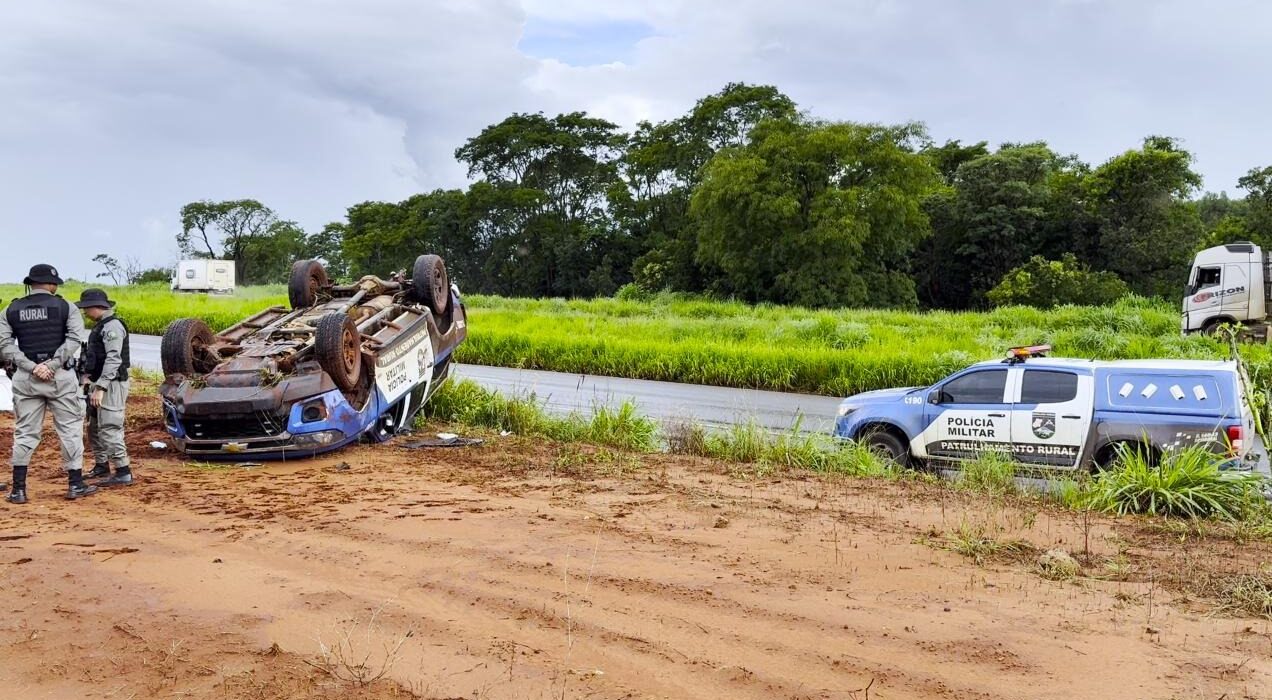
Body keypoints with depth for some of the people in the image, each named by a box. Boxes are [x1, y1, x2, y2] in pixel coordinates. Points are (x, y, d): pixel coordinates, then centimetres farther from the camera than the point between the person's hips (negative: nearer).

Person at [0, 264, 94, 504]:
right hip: (61, 376, -3)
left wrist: (32, 366, -9)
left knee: (24, 432, 9)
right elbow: (75, 339, -13)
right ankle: (75, 484, 8)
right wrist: (52, 364, -14)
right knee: (70, 429, 6)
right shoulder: (65, 307, -1)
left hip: (26, 377, 3)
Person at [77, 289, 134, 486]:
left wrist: (100, 388, -27)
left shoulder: (112, 326, -16)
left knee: (109, 429, -12)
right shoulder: (101, 325, 16)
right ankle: (101, 466, 29)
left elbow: (113, 360, -24)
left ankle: (123, 473, -11)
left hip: (111, 385, -11)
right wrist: (88, 375, 10)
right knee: (95, 427, 18)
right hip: (99, 383, 11)